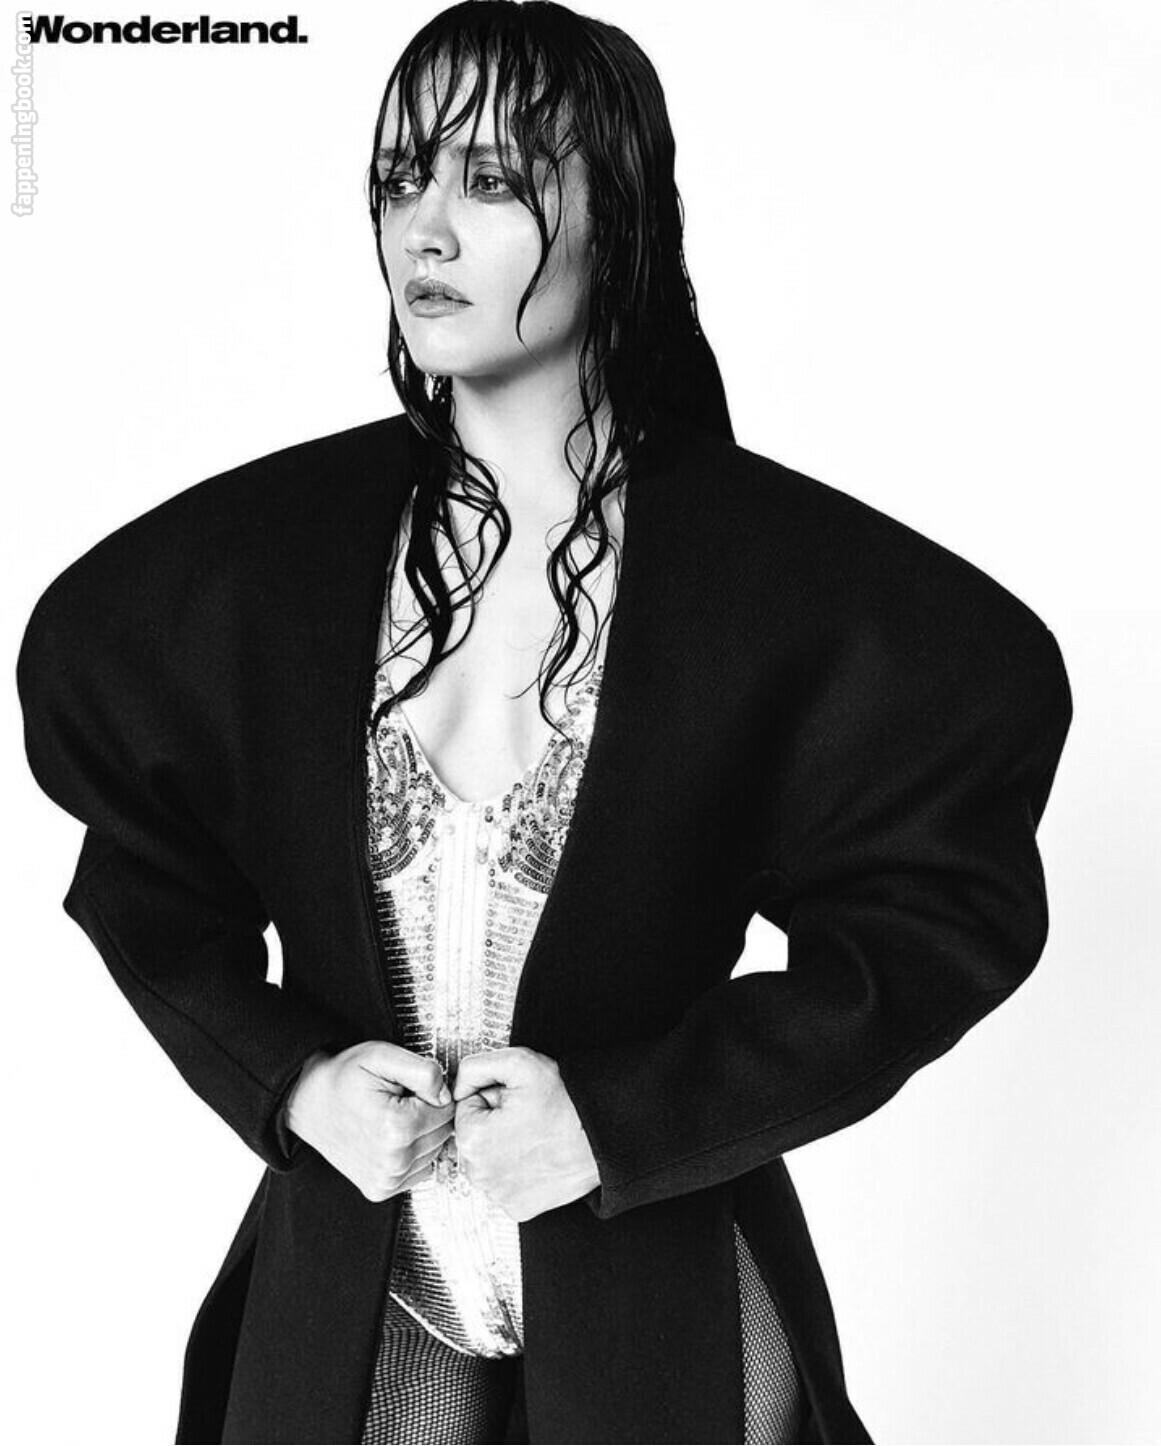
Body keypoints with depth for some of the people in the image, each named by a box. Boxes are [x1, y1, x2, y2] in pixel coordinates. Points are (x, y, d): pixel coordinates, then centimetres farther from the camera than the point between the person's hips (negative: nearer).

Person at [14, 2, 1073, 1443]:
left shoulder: (790, 579, -13)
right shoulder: (272, 547, -5)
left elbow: (944, 917, -10)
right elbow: (143, 879, 5)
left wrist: (625, 1116, -17)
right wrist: (288, 1078, -10)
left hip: (658, 1313, -1)